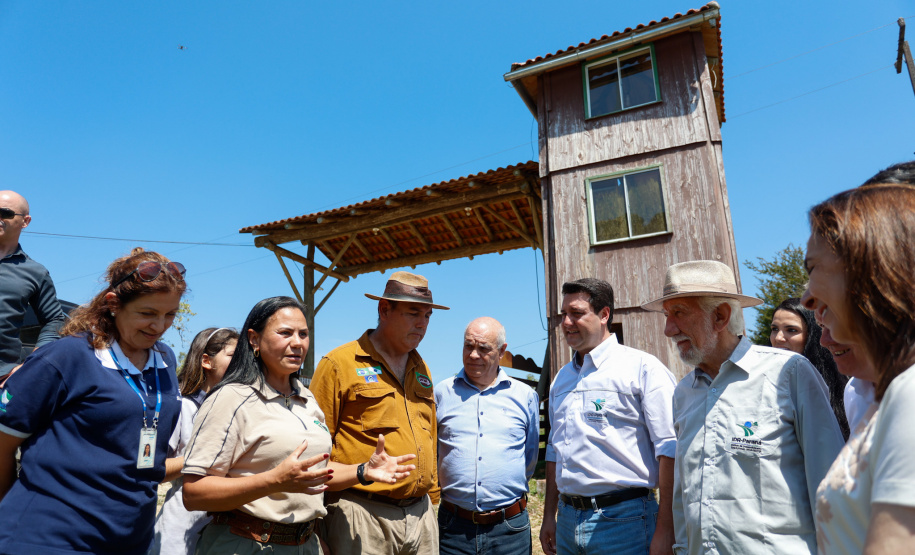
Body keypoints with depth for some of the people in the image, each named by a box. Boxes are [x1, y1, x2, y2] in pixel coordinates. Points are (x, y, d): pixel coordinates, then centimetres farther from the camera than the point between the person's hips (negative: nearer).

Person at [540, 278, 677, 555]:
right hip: (567, 519, 6)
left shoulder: (642, 367, -8)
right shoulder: (562, 378, 11)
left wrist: (665, 530, -17)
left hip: (622, 520, -6)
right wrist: (549, 516, 15)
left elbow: (669, 449, -13)